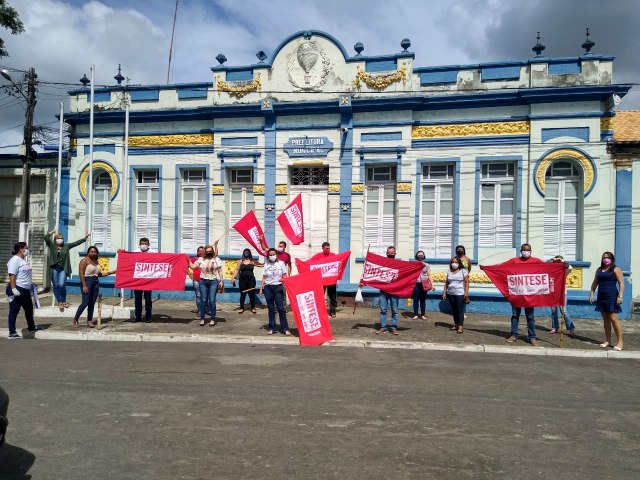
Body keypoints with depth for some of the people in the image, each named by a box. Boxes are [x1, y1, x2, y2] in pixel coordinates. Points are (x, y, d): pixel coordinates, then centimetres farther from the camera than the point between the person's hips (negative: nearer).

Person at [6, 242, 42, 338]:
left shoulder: (23, 260, 12)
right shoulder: (15, 260, -16)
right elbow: (12, 275, -22)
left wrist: (30, 285, 25)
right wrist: (13, 289, -28)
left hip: (26, 289, 10)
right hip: (17, 289, -10)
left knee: (29, 308, 22)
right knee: (14, 311, -2)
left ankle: (31, 326, 39)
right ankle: (12, 333, 4)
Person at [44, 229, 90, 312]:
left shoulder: (66, 246, 10)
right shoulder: (52, 246, 6)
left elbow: (76, 243, 8)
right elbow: (46, 238, -4)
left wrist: (84, 238, 4)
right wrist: (52, 232, 1)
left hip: (63, 269, 0)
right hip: (54, 268, 1)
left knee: (61, 285, -12)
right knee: (56, 286, 4)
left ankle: (64, 301, 8)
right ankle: (59, 302, 15)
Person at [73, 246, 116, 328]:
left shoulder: (96, 261, 15)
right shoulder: (85, 260, -5)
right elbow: (81, 273, -12)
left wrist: (110, 273, 14)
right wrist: (84, 285, -19)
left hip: (96, 282, 6)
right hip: (87, 281, -6)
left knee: (92, 303, 6)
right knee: (85, 302, -9)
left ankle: (89, 321, 12)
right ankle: (76, 319, 7)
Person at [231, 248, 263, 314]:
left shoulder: (253, 261, 3)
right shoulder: (241, 261, 6)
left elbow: (261, 265, -1)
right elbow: (237, 270, 5)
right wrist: (233, 278, -2)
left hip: (251, 279, -1)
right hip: (242, 279, 1)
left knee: (252, 294, 2)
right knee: (242, 294, 6)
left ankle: (253, 308, 12)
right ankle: (242, 308, 15)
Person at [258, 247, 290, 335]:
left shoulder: (281, 263, 3)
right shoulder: (266, 264, 8)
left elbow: (284, 275, 3)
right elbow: (264, 277, 10)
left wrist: (283, 279, -19)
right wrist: (261, 288, 4)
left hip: (278, 287, -2)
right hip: (268, 288, 2)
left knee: (280, 308, -5)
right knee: (271, 308, 6)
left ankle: (285, 328, -1)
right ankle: (272, 328, 12)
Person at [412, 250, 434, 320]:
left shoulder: (426, 265, 7)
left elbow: (429, 275, 6)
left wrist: (432, 284, -3)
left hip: (424, 284, 1)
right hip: (416, 284, -1)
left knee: (423, 300, 4)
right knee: (416, 300, 0)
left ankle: (423, 315, 10)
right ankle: (415, 315, 7)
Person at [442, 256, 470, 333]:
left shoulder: (463, 271, -1)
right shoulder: (449, 272, 12)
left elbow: (466, 282, -4)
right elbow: (446, 283, 14)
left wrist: (466, 292, -11)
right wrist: (444, 292, 9)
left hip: (460, 294, -5)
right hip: (450, 294, 5)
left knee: (460, 310, -6)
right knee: (454, 310, 11)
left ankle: (461, 326, -6)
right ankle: (456, 324, 22)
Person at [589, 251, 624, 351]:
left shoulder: (616, 269, -1)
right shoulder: (599, 270, 15)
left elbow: (621, 283, -7)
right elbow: (595, 283, 17)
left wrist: (620, 296, -16)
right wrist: (591, 294, 8)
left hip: (611, 296, -6)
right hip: (601, 297, 6)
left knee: (613, 318, -9)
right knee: (605, 319, 8)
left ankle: (620, 342, -3)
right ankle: (608, 340, 14)